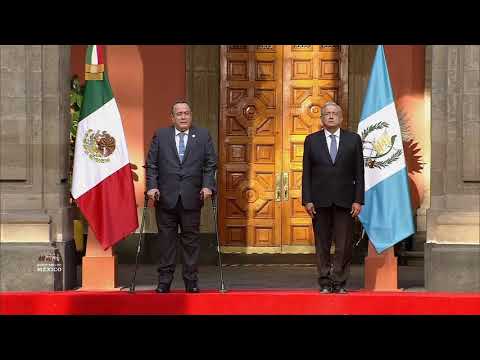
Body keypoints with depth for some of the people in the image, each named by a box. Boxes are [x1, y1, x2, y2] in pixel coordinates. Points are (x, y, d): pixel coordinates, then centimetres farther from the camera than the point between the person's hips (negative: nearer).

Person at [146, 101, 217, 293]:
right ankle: (164, 281, 8)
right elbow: (151, 164, 6)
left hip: (191, 198, 0)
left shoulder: (203, 136, 9)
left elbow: (210, 164, 7)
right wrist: (152, 186, -6)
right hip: (166, 197, 0)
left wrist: (207, 186, -6)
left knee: (191, 238, 3)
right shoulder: (160, 135, 9)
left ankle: (191, 281, 9)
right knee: (166, 238, 3)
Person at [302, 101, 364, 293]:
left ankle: (339, 283, 5)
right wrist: (307, 200, -3)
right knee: (322, 245, 4)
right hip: (320, 201, 0)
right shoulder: (311, 140, 7)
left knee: (344, 245, -2)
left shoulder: (353, 139, 7)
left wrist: (358, 200, -3)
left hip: (345, 200, 0)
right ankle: (325, 283, 10)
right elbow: (306, 173, 5)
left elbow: (359, 173, 5)